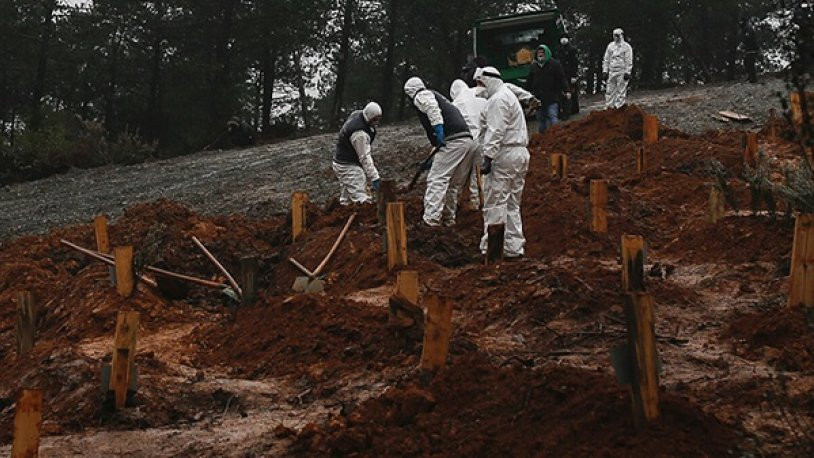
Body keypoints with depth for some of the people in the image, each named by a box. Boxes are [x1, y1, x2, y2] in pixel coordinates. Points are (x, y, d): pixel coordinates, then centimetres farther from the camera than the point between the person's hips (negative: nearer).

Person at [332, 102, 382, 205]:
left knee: (346, 201, 16)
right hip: (349, 167, -11)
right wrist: (374, 177, -25)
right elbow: (365, 157, -27)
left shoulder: (357, 114, 0)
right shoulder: (360, 134, -29)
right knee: (360, 199, -17)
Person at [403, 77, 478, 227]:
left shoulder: (420, 96, 9)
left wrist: (438, 129, -24)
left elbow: (432, 106, -18)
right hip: (469, 141, 9)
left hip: (453, 141, -9)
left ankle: (431, 219, -13)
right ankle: (448, 219, 23)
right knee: (453, 184, 17)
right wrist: (432, 160, 39)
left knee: (436, 180, -8)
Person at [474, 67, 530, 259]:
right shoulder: (509, 96, 23)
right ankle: (514, 247, 14)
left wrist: (487, 159, -22)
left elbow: (496, 131, -19)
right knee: (513, 205, 13)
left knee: (495, 203, -7)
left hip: (504, 156, -10)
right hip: (521, 153, 10)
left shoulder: (498, 100, -10)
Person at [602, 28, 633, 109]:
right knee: (609, 90, 2)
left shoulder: (626, 47, 0)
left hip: (622, 72, -4)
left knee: (621, 90, -5)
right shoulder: (610, 46, 14)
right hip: (611, 71, 4)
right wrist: (605, 71, 8)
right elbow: (606, 59, 16)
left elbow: (629, 61, -4)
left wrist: (627, 72, -12)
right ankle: (608, 108, 5)